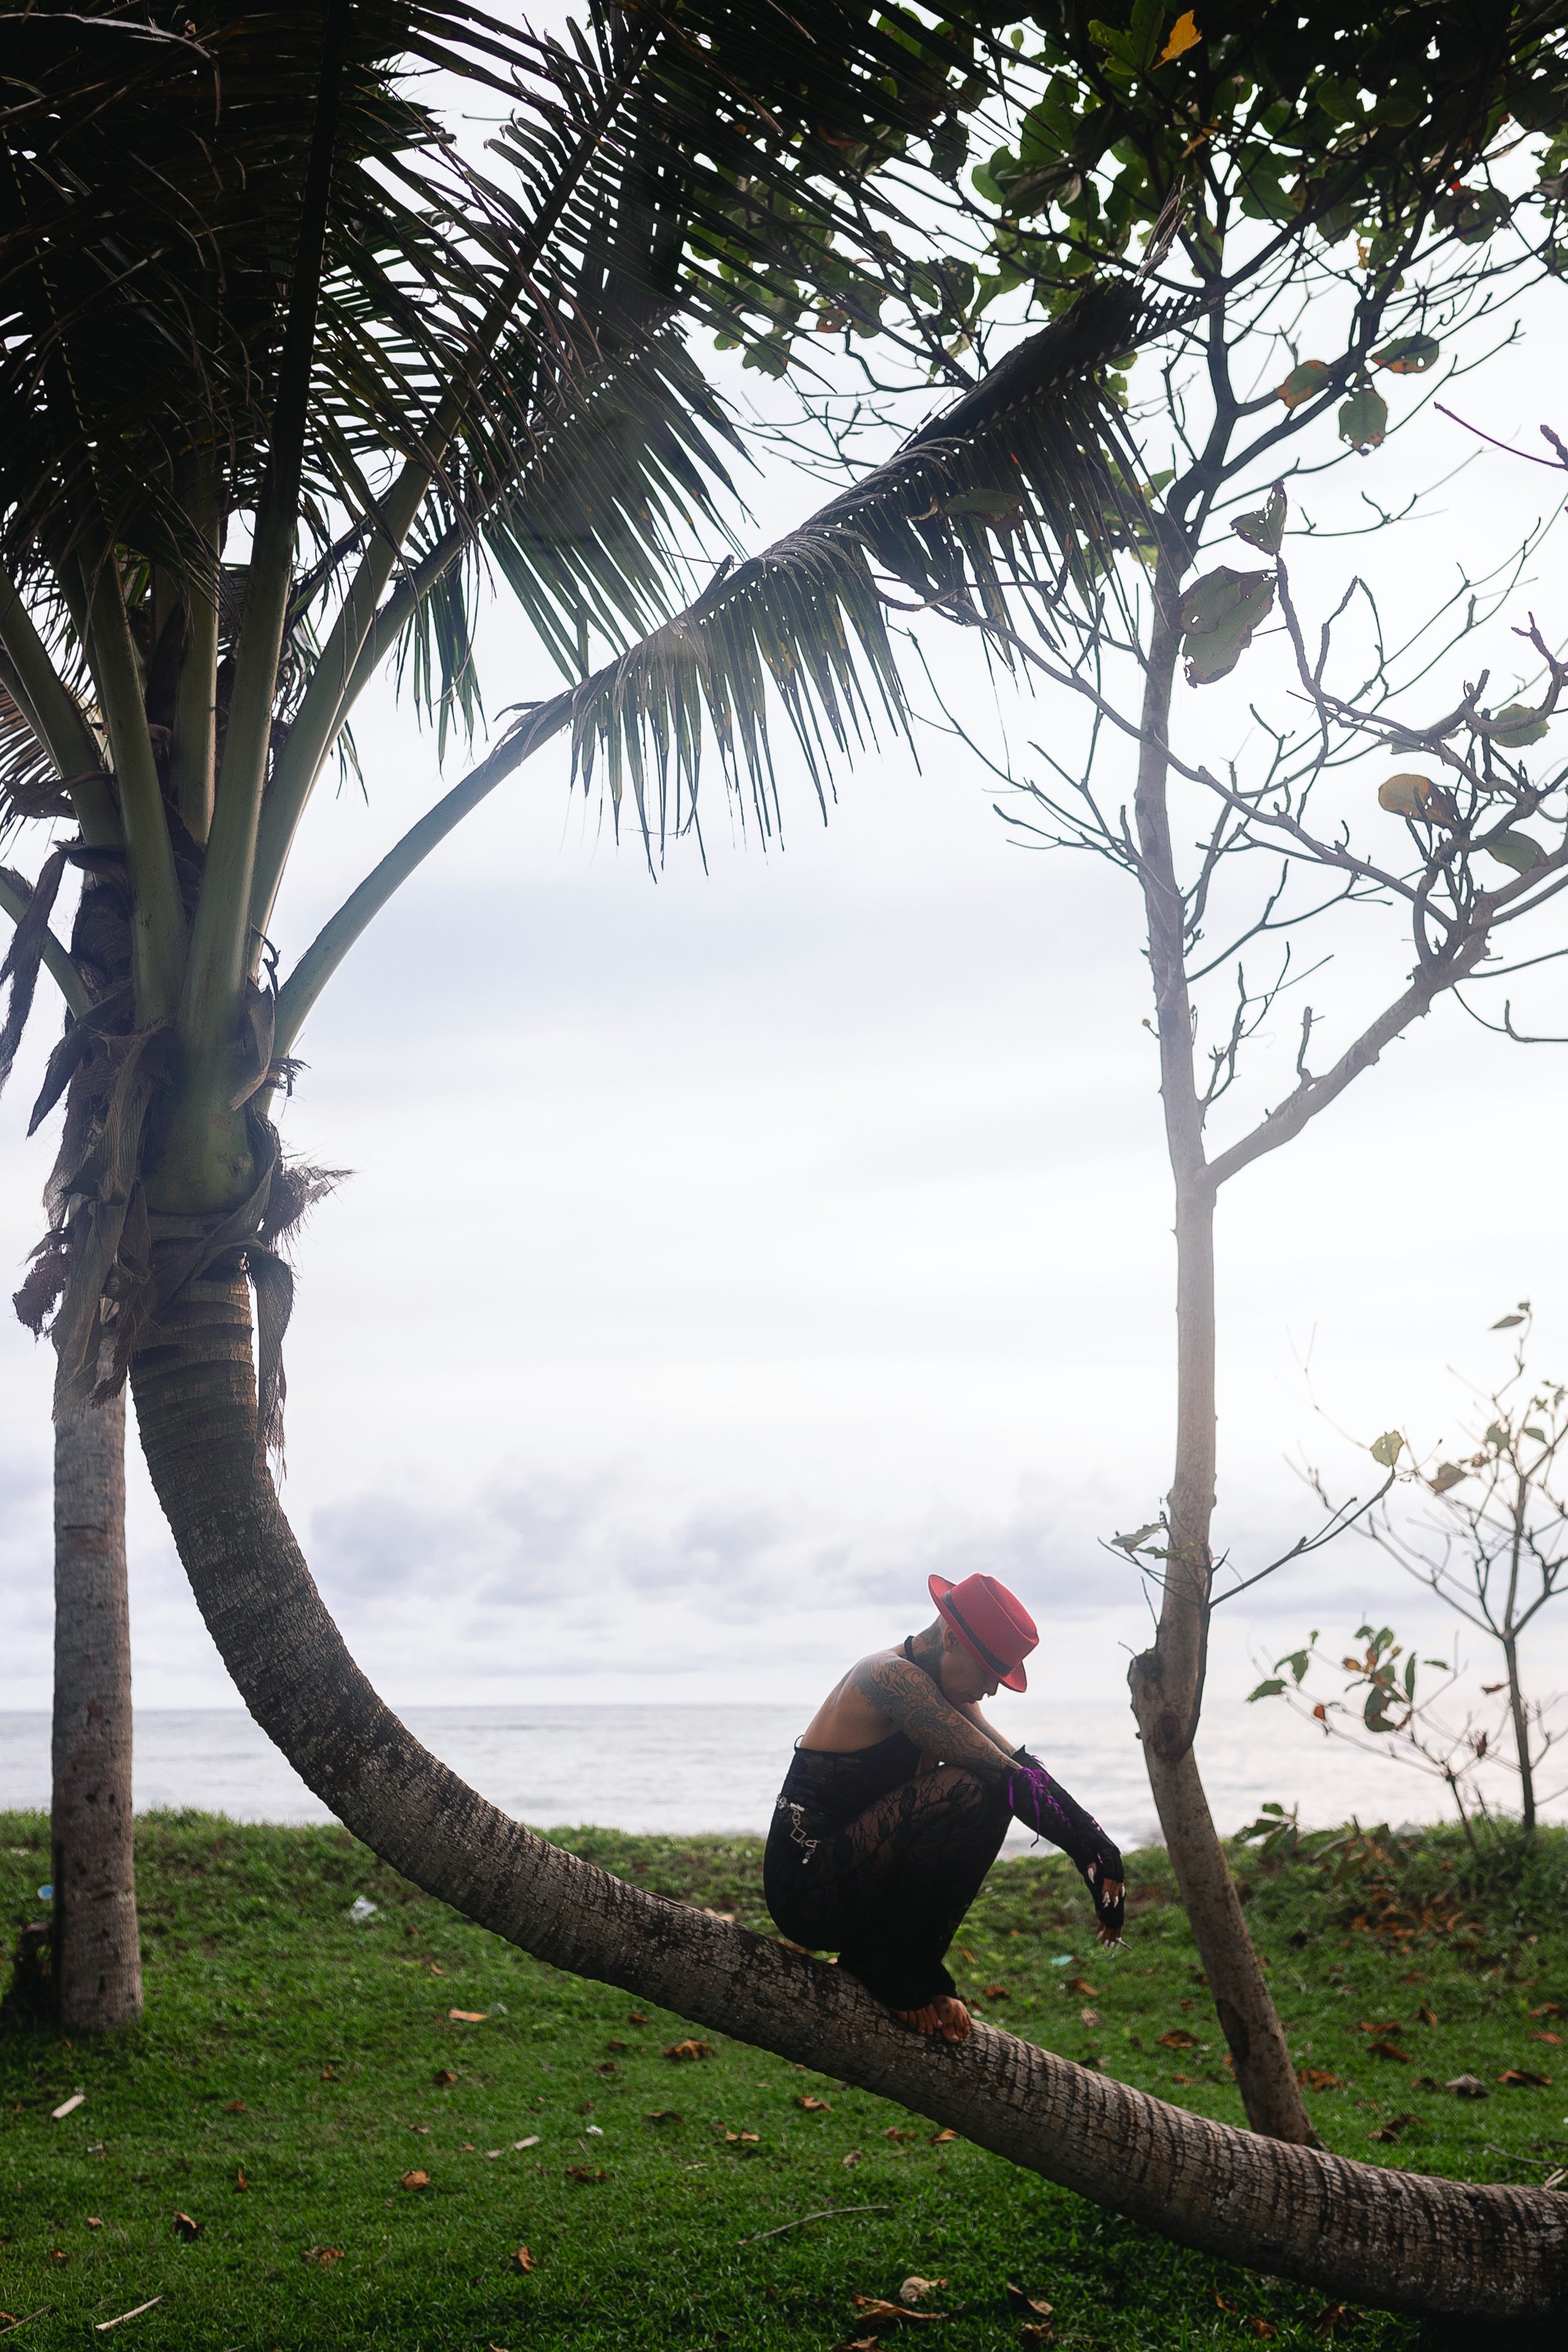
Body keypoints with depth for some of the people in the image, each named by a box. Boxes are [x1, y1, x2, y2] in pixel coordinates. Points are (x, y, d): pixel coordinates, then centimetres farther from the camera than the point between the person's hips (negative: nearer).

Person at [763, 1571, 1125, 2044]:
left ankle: (915, 1974, 8)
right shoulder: (893, 1677, -20)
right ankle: (887, 1965, -9)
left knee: (991, 1795, 10)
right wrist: (1093, 1853, -18)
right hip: (809, 1889, -10)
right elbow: (1008, 1778, -22)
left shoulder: (940, 1688, 10)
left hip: (848, 1875, 10)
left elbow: (1018, 1764, 6)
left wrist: (1095, 1845, -5)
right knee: (968, 1792, -24)